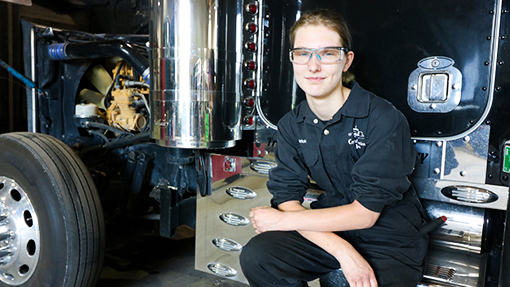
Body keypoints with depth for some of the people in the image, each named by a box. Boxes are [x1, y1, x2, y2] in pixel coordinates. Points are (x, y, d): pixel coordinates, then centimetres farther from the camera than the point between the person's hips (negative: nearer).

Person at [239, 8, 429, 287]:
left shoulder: (385, 120, -18)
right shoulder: (291, 125, -1)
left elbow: (365, 213, -18)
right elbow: (288, 199, -8)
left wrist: (281, 220, -13)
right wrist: (342, 251, -24)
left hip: (389, 239, -3)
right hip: (328, 230, 4)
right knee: (256, 256, -18)